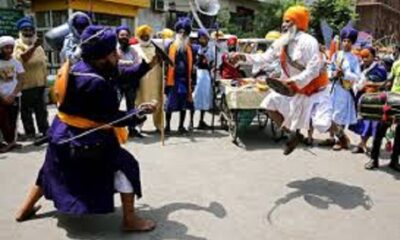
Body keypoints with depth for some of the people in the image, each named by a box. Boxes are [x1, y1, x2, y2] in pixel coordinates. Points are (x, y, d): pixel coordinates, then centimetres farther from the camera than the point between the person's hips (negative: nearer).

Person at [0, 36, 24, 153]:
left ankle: (10, 142, 13)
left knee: (12, 120, 5)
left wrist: (13, 95, -9)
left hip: (14, 96, 1)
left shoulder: (16, 62, 4)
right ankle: (10, 142, 6)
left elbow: (21, 80, 1)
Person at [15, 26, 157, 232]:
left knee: (52, 170, 28)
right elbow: (113, 118, -21)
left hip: (62, 133, 9)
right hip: (84, 139, -9)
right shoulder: (96, 83, -28)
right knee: (125, 166, -2)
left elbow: (119, 80, 6)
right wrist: (139, 112, -13)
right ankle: (130, 220, 3)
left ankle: (25, 209, 44)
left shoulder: (80, 67, 1)